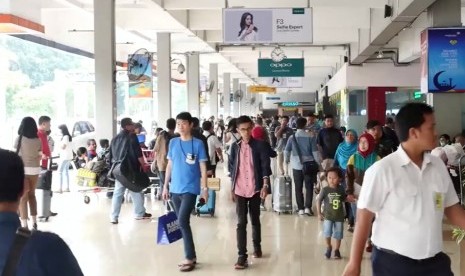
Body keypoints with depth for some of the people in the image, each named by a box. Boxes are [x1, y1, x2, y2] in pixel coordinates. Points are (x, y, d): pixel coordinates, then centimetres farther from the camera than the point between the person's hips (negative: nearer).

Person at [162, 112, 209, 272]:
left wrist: (205, 188, -8)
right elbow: (170, 165, 12)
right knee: (182, 222, 10)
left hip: (190, 189, -5)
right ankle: (191, 256, 21)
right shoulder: (173, 142, 7)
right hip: (175, 189, 5)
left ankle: (190, 258, -3)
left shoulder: (198, 144, -5)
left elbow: (203, 167, -4)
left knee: (183, 220, -14)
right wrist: (165, 186, 10)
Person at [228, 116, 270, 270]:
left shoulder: (259, 145, -3)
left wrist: (265, 185, -16)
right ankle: (242, 256, -5)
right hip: (240, 190, 1)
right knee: (241, 222, -4)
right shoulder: (235, 147, 4)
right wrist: (232, 189, 10)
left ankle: (257, 246, 34)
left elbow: (265, 165, -6)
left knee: (255, 220, 13)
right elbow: (231, 168, 11)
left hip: (255, 189, -1)